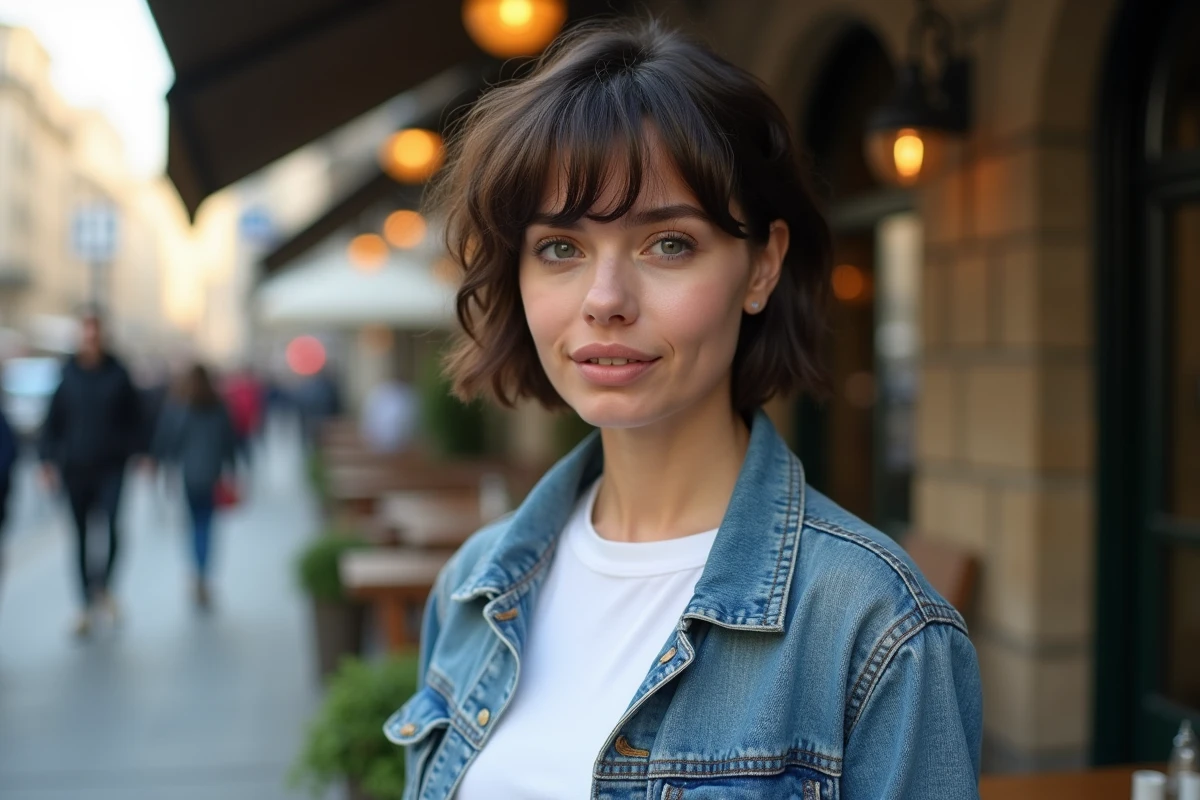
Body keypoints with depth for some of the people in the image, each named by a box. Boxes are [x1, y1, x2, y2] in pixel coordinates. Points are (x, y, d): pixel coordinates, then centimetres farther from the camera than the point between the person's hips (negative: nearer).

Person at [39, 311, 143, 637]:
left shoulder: (117, 374, 1)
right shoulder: (67, 375, 1)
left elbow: (134, 417, 6)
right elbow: (53, 421, 4)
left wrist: (139, 453, 1)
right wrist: (49, 460, -3)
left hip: (111, 466, -1)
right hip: (75, 467, 1)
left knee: (111, 527, -17)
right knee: (81, 536, 7)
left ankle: (104, 585, 7)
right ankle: (88, 604, 19)